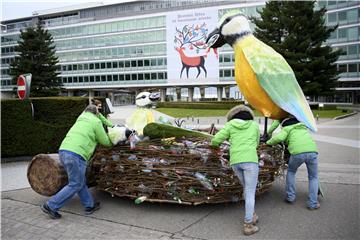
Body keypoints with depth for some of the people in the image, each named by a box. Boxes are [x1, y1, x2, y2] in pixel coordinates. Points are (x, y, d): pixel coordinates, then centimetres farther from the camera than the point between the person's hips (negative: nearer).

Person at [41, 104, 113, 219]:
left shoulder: (80, 120, 25)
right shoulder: (96, 121, 3)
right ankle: (50, 206, 6)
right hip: (75, 155, -8)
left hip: (63, 151, 9)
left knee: (81, 181, 16)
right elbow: (105, 142, 7)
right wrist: (111, 142, 29)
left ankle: (89, 206, 24)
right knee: (75, 185, 3)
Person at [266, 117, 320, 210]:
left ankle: (290, 196, 26)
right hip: (312, 151, 3)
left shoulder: (287, 128, 18)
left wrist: (268, 142, 17)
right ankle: (313, 203, 14)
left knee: (291, 172, 26)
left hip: (297, 152, -3)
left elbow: (278, 138, -1)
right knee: (313, 178, 20)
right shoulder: (304, 127, 34)